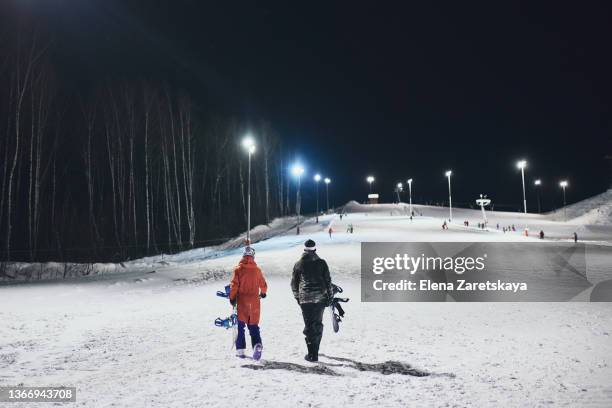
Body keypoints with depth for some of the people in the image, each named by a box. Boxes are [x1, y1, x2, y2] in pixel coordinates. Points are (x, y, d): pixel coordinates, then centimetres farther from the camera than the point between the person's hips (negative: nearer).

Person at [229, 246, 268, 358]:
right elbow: (263, 285, 13)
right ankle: (257, 344, -12)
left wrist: (232, 298, 0)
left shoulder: (238, 269, -6)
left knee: (240, 325, 9)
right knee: (253, 325, 10)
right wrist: (263, 293, 32)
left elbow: (234, 285, -11)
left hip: (242, 302, -2)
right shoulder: (257, 270, 2)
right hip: (254, 302, 2)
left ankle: (240, 350, 7)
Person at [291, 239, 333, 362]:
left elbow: (294, 283, 10)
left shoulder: (298, 264, 2)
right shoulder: (321, 263, 0)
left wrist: (297, 297, 23)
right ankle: (315, 350, 23)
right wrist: (330, 296, 9)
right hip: (320, 298, 1)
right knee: (318, 324, 15)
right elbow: (328, 281, 1)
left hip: (305, 299, 0)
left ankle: (312, 354, 1)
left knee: (309, 325, 4)